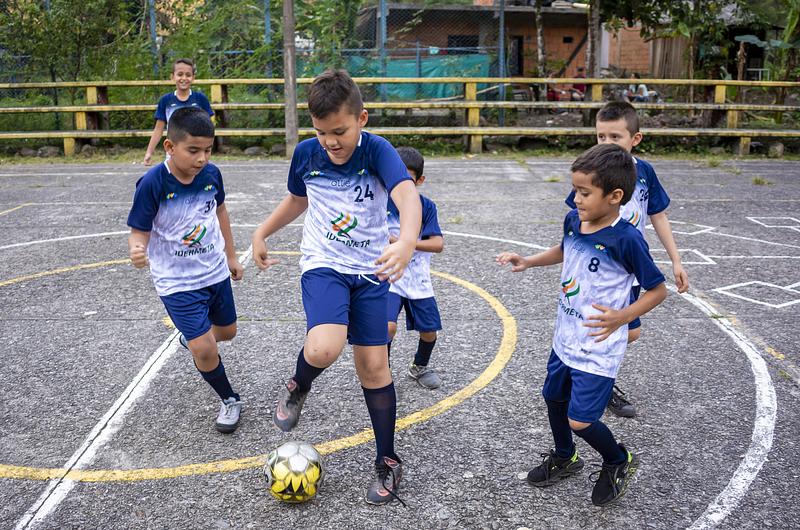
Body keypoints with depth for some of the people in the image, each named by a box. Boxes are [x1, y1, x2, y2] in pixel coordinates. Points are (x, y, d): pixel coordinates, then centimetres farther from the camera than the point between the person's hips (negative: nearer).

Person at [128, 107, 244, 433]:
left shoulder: (211, 174, -9)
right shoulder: (152, 183, -23)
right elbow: (139, 231, -17)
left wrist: (230, 255, 17)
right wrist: (136, 251, -41)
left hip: (215, 272, 5)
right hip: (176, 282, -5)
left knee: (227, 331, 21)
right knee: (204, 349, -12)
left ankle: (190, 337, 56)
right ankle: (229, 400, 15)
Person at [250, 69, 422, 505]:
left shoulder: (376, 150, -17)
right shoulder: (306, 153, -6)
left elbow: (407, 194, -36)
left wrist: (407, 241, -55)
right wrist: (262, 233, 15)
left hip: (370, 271, -1)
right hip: (323, 266, 1)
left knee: (374, 367, 3)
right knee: (324, 348, -27)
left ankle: (387, 463, 22)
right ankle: (298, 387, 11)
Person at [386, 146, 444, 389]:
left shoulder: (426, 207, -6)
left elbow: (438, 244, -16)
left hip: (418, 281, 2)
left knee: (429, 330, 8)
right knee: (388, 326, -22)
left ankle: (419, 367, 39)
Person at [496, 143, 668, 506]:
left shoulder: (626, 240, -24)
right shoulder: (573, 220, -3)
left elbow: (658, 289, -15)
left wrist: (621, 317, -28)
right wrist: (528, 261, 8)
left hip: (598, 349, -7)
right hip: (565, 339, 8)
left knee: (580, 420, -4)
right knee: (554, 398, 21)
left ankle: (619, 462, 28)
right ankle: (564, 459, 48)